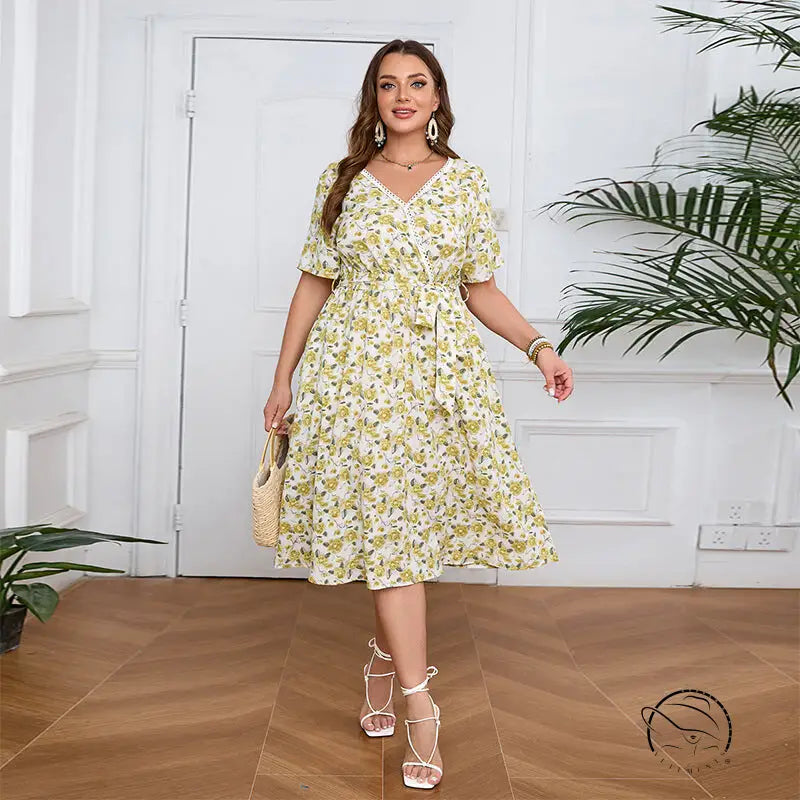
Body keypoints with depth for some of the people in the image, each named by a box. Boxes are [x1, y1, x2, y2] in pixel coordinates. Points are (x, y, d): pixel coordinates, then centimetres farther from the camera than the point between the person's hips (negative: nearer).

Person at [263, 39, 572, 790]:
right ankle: (420, 706, -3)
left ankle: (383, 659, 27)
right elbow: (315, 283, 9)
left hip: (440, 368, 1)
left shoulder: (466, 180, 8)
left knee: (415, 524, 3)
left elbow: (480, 288, 10)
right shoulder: (342, 179, 7)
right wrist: (283, 379, 7)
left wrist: (537, 346, -3)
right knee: (386, 526, -7)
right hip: (357, 364, -1)